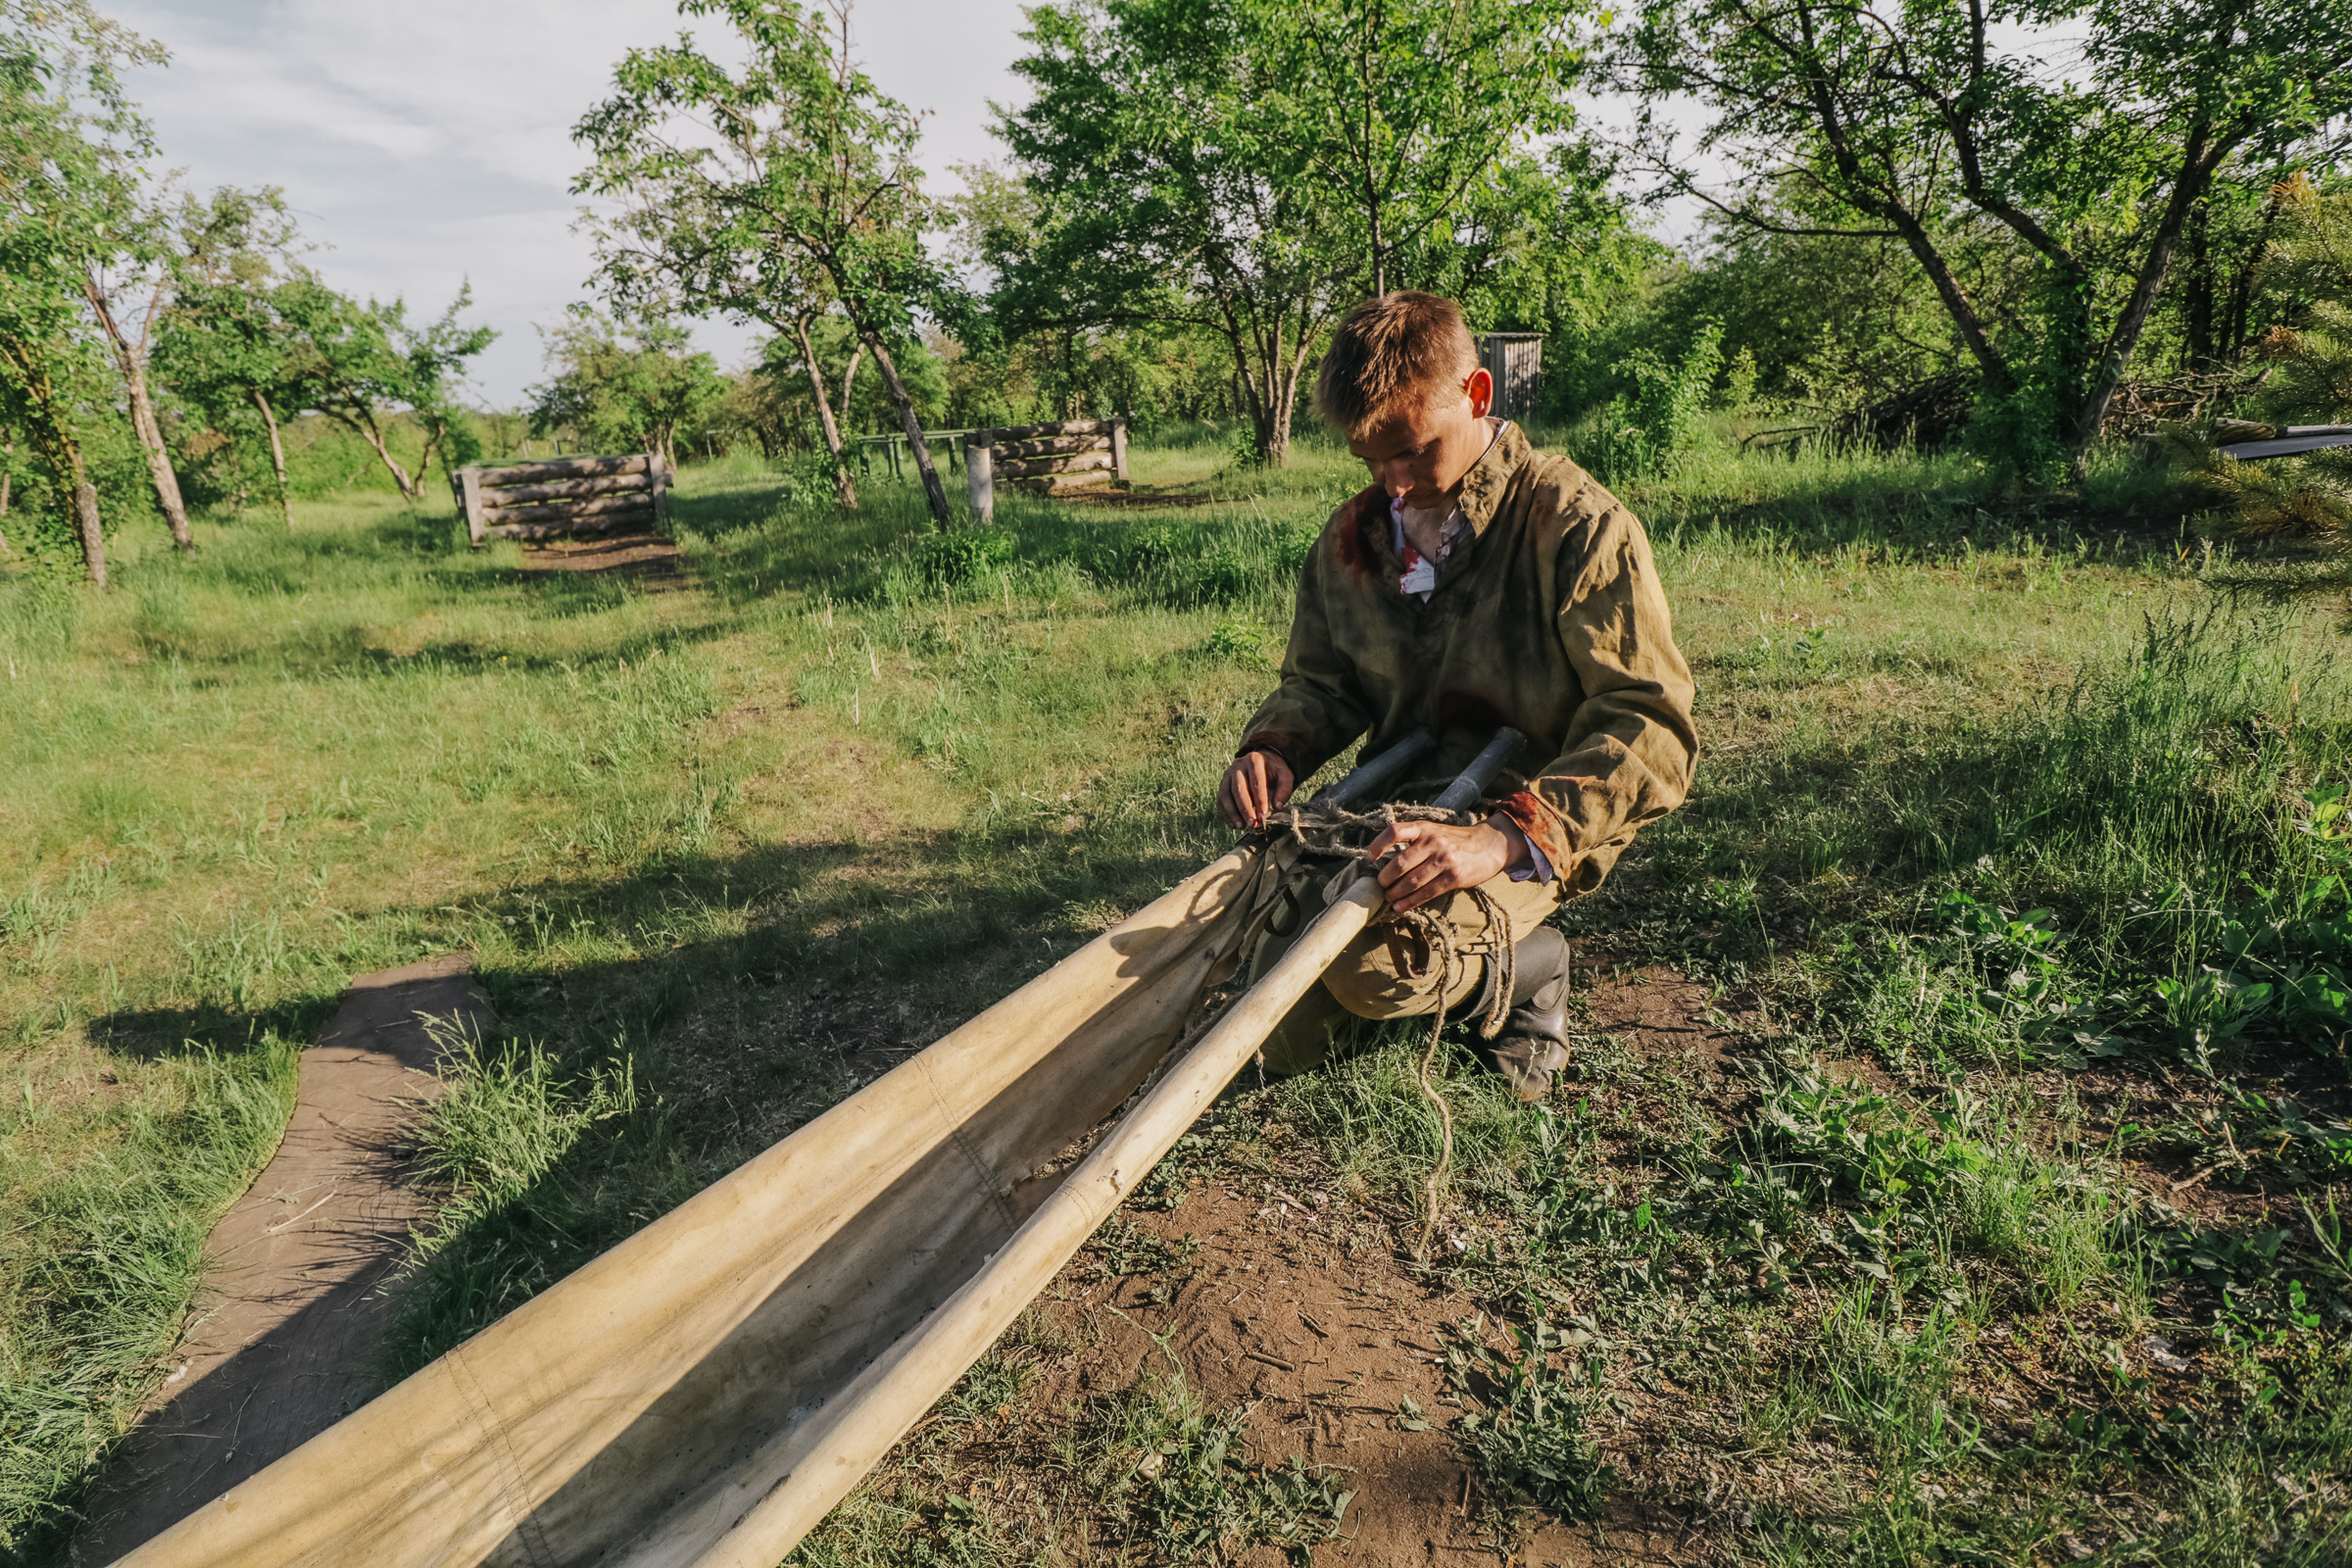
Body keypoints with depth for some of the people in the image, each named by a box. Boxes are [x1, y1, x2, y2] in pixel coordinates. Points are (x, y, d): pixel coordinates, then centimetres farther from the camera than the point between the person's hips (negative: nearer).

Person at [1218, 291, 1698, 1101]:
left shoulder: (1580, 525, -13)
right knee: (1274, 1034, -7)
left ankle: (1530, 964, 1)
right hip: (1395, 811, 6)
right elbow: (1321, 682, 15)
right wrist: (1271, 751, -11)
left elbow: (1653, 729, -19)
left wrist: (1503, 838, -35)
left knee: (1372, 962, -33)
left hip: (1535, 826, -6)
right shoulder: (1351, 539, 6)